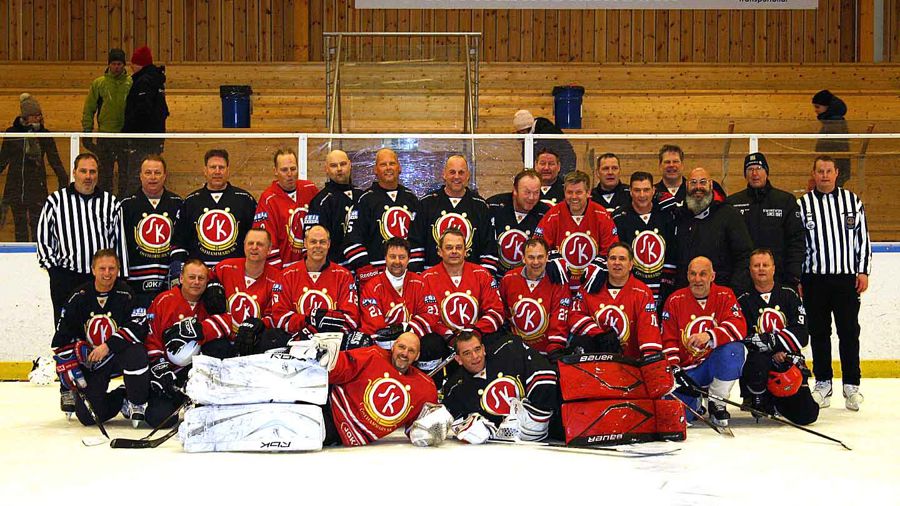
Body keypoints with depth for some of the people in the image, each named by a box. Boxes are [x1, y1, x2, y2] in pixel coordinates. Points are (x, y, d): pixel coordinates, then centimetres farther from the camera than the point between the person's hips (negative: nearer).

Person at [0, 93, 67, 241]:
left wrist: (63, 180, -9)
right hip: (15, 185, 2)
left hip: (37, 186, -2)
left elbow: (55, 160, 0)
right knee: (19, 223, 9)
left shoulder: (44, 135, 0)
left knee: (36, 222, -2)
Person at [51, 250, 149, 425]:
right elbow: (61, 340, 0)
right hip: (89, 362, 2)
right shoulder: (80, 297, -3)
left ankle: (137, 404, -16)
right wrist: (71, 372, -6)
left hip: (119, 355, -1)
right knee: (87, 416, -14)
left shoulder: (126, 294, -8)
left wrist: (108, 346, -28)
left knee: (136, 352, -37)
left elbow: (138, 327, -21)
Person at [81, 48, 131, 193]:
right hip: (105, 134, 1)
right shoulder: (98, 83, 5)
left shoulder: (132, 83, 3)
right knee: (105, 173, 7)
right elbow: (88, 110, 7)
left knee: (126, 173, 5)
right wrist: (86, 132, 0)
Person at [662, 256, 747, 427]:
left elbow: (739, 327, -19)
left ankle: (717, 404, -11)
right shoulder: (675, 300, 0)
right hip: (687, 368, 0)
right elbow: (668, 340, 1)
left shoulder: (725, 296, -2)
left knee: (734, 349, -33)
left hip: (715, 363, 0)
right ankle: (696, 400, 21)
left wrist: (709, 336, -36)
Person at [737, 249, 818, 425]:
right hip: (757, 358, -2)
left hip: (789, 361, 2)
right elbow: (742, 339, -11)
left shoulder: (789, 296, 7)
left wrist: (772, 340, -18)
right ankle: (757, 401, -7)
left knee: (807, 415, -13)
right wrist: (773, 350, -22)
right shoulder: (743, 301, 2)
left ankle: (775, 402, 21)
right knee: (758, 362, -40)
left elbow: (801, 335, -3)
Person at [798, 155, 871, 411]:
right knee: (819, 333, 6)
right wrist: (796, 278, 1)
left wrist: (863, 271, 1)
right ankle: (823, 384, 16)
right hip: (815, 279, 0)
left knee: (849, 332, 2)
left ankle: (851, 385, 10)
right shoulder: (802, 204, 5)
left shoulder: (852, 200, 7)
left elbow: (862, 237, 8)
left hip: (847, 277, 0)